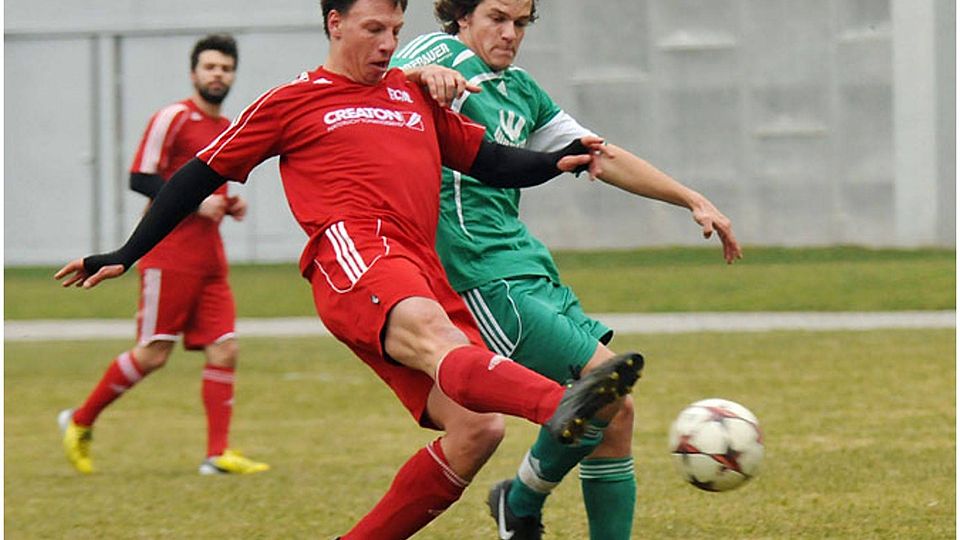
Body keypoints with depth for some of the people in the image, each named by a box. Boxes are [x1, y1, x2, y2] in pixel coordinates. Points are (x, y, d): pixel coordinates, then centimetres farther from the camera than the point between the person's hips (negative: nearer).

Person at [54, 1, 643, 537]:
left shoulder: (415, 93, 31)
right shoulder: (294, 102, 17)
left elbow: (488, 162, 33)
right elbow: (203, 175, 22)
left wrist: (557, 161, 13)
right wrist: (125, 256, 21)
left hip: (423, 274, 7)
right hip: (352, 255, -7)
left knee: (477, 431, -10)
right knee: (433, 335, -38)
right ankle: (561, 403, -71)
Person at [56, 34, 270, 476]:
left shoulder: (228, 130, 18)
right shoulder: (173, 118, -7)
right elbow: (140, 179, -13)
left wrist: (231, 205, 11)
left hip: (210, 261, 8)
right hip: (169, 255, -8)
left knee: (224, 349, -3)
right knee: (153, 354, -6)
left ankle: (218, 454, -2)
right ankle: (80, 422, 11)